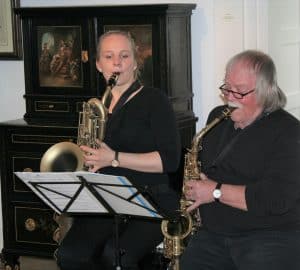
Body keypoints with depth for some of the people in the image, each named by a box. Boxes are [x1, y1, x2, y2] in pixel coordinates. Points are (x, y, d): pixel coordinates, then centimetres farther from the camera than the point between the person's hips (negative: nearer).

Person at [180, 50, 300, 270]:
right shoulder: (217, 117, 16)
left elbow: (278, 198, -17)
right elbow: (201, 164, 32)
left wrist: (216, 192, -13)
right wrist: (193, 191, 11)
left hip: (272, 236, -5)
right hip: (212, 233, 5)